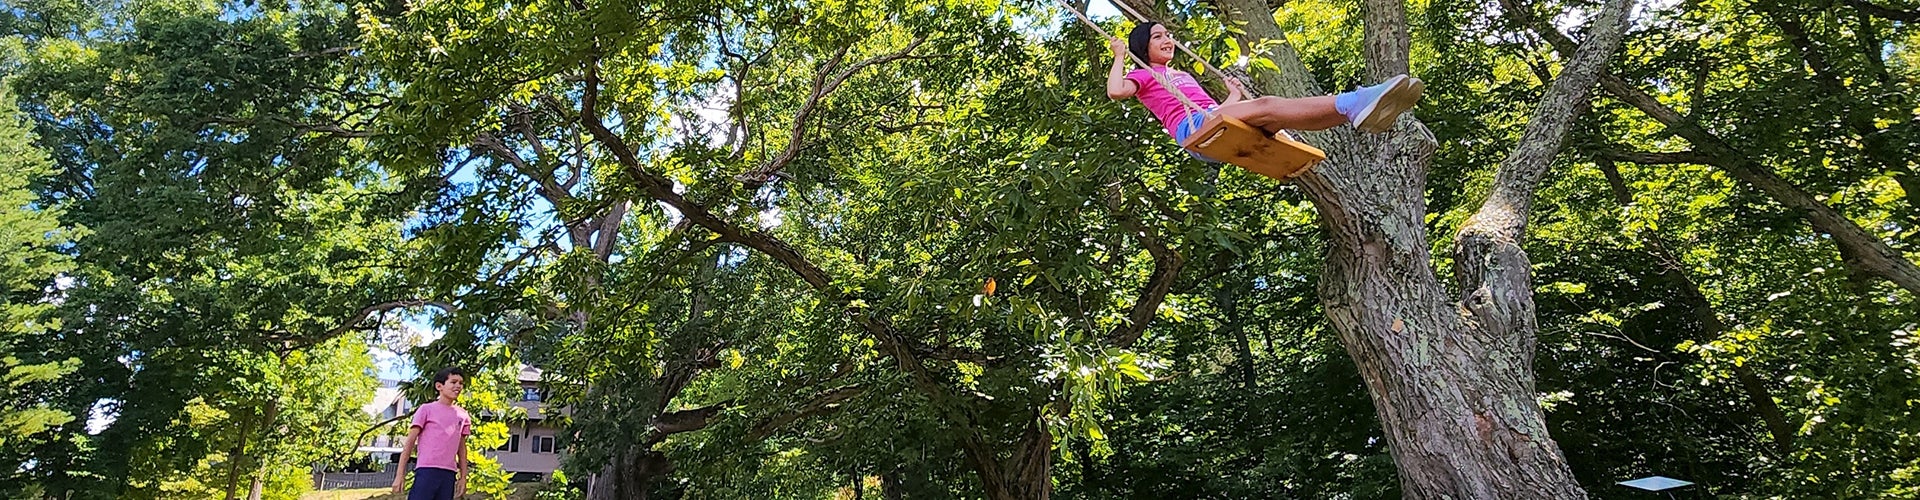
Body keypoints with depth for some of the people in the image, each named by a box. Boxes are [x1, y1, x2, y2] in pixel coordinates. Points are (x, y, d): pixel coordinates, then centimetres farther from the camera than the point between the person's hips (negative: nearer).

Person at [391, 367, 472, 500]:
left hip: (449, 474, 4)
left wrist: (463, 477, 16)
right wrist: (400, 474, -3)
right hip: (427, 470, -4)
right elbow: (409, 442, 1)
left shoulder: (463, 416, 14)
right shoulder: (427, 409, 2)